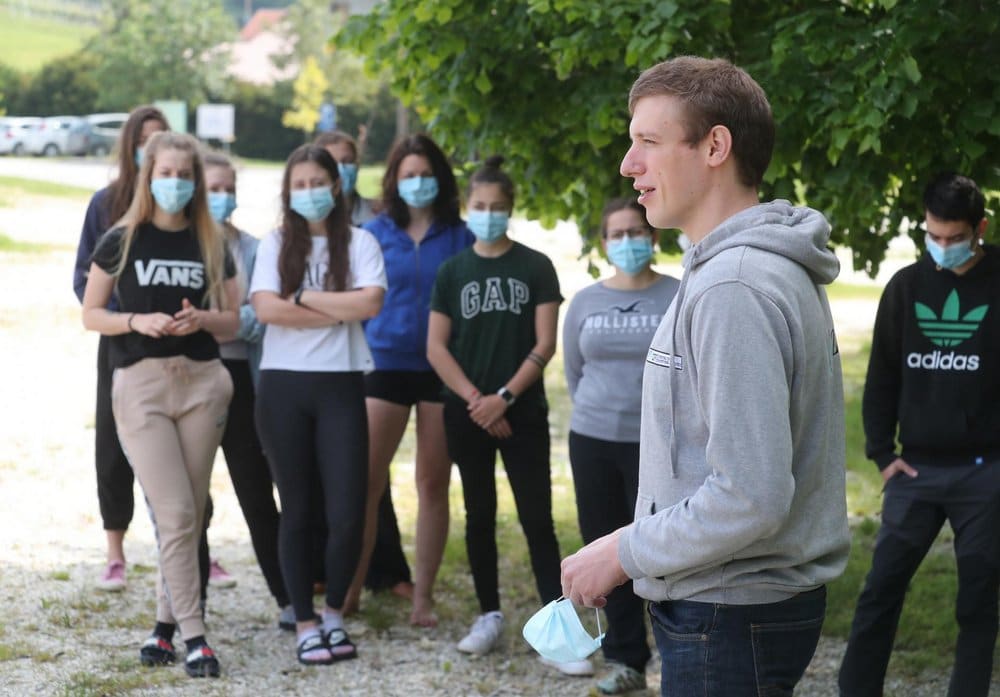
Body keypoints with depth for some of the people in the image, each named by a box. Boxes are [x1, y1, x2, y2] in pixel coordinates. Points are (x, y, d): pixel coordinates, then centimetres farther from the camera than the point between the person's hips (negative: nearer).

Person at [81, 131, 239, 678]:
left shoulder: (211, 244, 10)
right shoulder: (122, 241, 2)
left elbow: (231, 321, 12)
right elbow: (90, 314, 3)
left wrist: (203, 318, -9)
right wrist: (138, 320, -14)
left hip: (202, 382, 3)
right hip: (140, 384, -3)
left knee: (189, 515, 5)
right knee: (176, 514, -9)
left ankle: (165, 624, 17)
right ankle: (192, 636, -5)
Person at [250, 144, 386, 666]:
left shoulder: (359, 243, 4)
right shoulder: (275, 245, 5)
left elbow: (371, 303, -13)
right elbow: (266, 309, -10)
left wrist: (303, 297, -10)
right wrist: (340, 311, -10)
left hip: (340, 387, -1)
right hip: (283, 387, 1)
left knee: (347, 513, -4)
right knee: (298, 510, 6)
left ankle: (335, 612, 19)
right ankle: (305, 623, 15)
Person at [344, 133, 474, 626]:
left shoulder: (460, 237, 4)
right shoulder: (375, 234, 6)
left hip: (443, 370, 0)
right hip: (386, 365, 0)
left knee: (433, 484, 5)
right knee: (366, 480, -6)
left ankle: (423, 596, 13)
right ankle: (351, 589, 5)